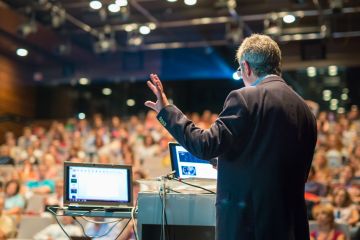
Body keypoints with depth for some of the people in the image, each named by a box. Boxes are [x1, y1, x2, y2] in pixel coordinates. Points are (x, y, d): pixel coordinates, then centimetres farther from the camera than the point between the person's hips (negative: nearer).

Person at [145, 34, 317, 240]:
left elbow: (206, 146, -16)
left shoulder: (244, 99, -12)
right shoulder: (305, 110, 9)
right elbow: (301, 173, 15)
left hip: (246, 222, -7)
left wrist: (167, 111, -6)